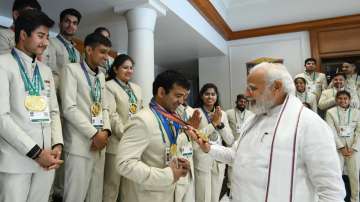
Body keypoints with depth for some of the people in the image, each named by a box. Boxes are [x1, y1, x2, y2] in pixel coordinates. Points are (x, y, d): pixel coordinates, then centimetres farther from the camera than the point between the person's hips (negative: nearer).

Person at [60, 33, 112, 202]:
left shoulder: (101, 76, 17)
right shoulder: (71, 69, -4)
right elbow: (69, 108, -13)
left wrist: (105, 131, -3)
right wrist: (94, 134, -13)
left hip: (100, 143, 7)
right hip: (80, 144, -6)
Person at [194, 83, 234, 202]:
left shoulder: (222, 114, 7)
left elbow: (230, 141, 3)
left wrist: (220, 123, -11)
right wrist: (213, 123, -18)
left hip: (219, 162, 5)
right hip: (202, 162, -5)